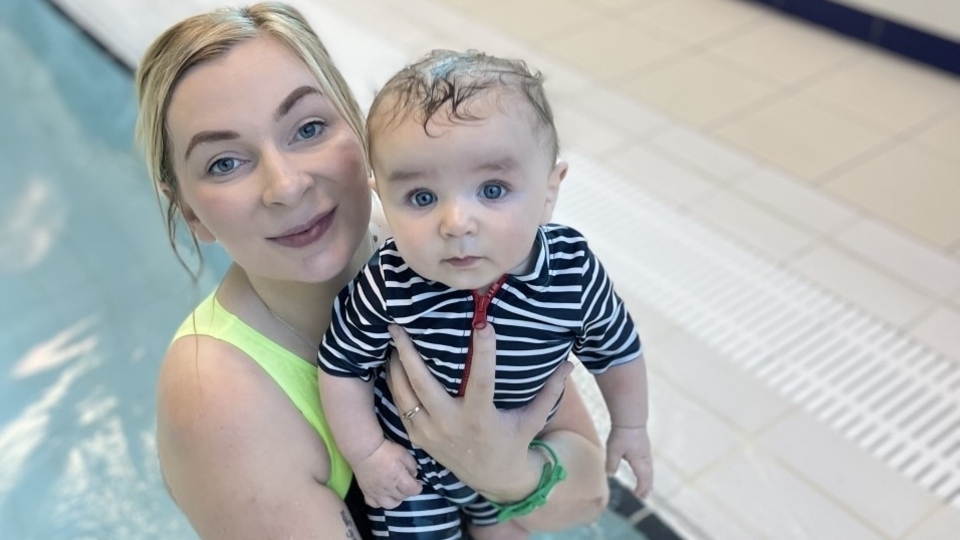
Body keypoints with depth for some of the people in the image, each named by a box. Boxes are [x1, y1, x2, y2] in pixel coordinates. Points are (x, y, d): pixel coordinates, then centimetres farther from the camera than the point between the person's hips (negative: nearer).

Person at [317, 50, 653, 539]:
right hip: (410, 462, -2)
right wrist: (366, 452, -10)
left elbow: (616, 350, -9)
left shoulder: (575, 276, -29)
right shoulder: (387, 288, -34)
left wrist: (629, 426, 4)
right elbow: (342, 366, -15)